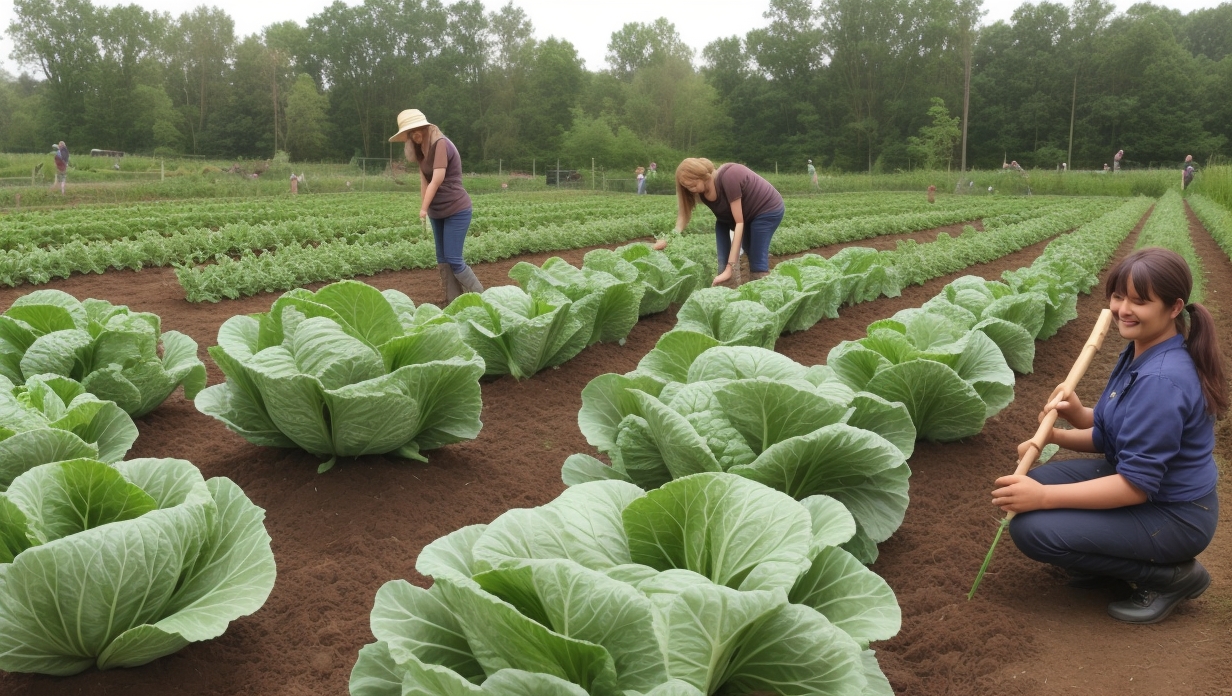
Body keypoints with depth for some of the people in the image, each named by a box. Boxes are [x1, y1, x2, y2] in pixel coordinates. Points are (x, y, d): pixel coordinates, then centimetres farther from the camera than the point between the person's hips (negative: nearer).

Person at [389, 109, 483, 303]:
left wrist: (424, 208, -16)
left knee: (453, 259, -10)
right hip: (437, 212, 9)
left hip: (456, 210, -9)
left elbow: (437, 180, -21)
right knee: (442, 260, 7)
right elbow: (424, 180, 2)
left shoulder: (440, 144, -17)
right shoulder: (422, 149, 9)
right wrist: (424, 209, -6)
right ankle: (453, 302, 11)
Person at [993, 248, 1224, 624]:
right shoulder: (1138, 353, 0)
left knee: (1031, 528, -19)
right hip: (1134, 475, 9)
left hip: (1173, 515, -9)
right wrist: (1074, 418, -12)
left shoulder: (1160, 379, -29)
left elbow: (1137, 485, -28)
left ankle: (1171, 576, -2)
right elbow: (1115, 434, 8)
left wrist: (1043, 497, -27)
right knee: (1029, 483, 0)